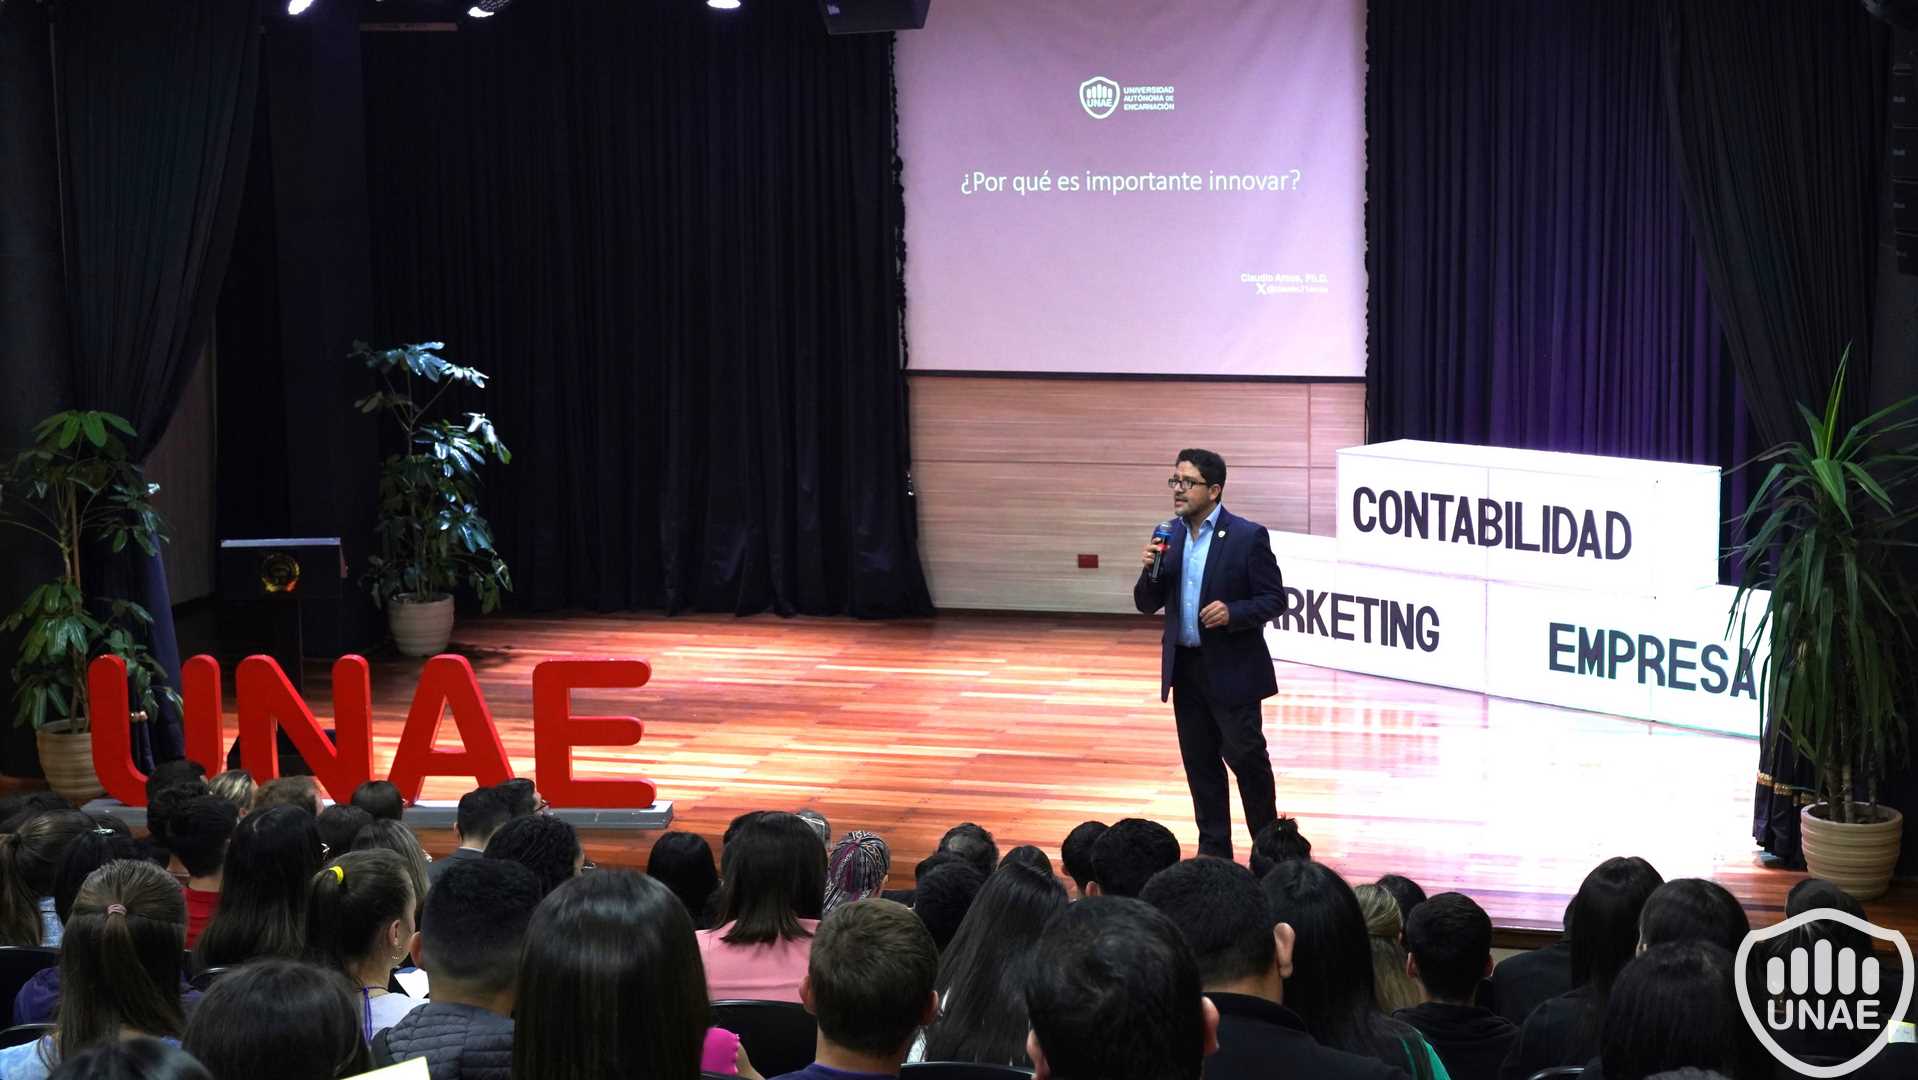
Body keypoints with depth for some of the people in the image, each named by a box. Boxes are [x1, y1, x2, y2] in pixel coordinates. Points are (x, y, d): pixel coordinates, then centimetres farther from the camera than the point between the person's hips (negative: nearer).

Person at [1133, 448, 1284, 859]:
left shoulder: (1248, 536, -10)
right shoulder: (1169, 537, 7)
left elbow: (1274, 600, -8)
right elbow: (1146, 605, 9)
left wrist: (1232, 612, -25)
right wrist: (1152, 568, -11)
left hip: (1231, 670, -5)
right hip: (1185, 668, 5)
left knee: (1246, 757, 0)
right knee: (1200, 764, 10)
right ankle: (1214, 854, 19)